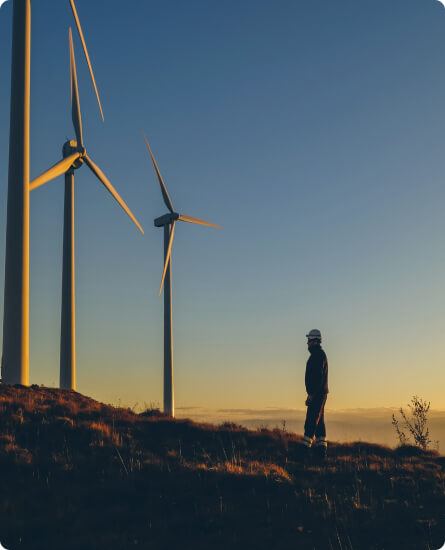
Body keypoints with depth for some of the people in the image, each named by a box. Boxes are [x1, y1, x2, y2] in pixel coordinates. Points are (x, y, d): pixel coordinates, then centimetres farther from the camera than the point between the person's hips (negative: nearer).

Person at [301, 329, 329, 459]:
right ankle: (321, 449, 11)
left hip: (317, 394, -11)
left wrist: (311, 394, -22)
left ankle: (305, 446, -14)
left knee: (311, 420, -12)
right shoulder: (318, 354, 20)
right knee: (319, 421, 10)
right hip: (319, 394, 11)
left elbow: (318, 376, -21)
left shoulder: (318, 355, -13)